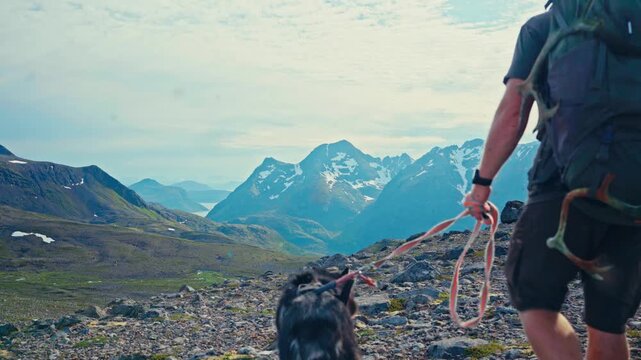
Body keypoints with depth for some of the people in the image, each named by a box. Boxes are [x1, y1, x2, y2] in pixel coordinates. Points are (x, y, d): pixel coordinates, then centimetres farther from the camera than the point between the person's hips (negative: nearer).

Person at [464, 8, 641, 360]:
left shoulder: (543, 27, 7)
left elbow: (512, 112, -2)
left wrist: (483, 181, 4)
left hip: (566, 181, -4)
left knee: (534, 300, 7)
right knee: (608, 324, 12)